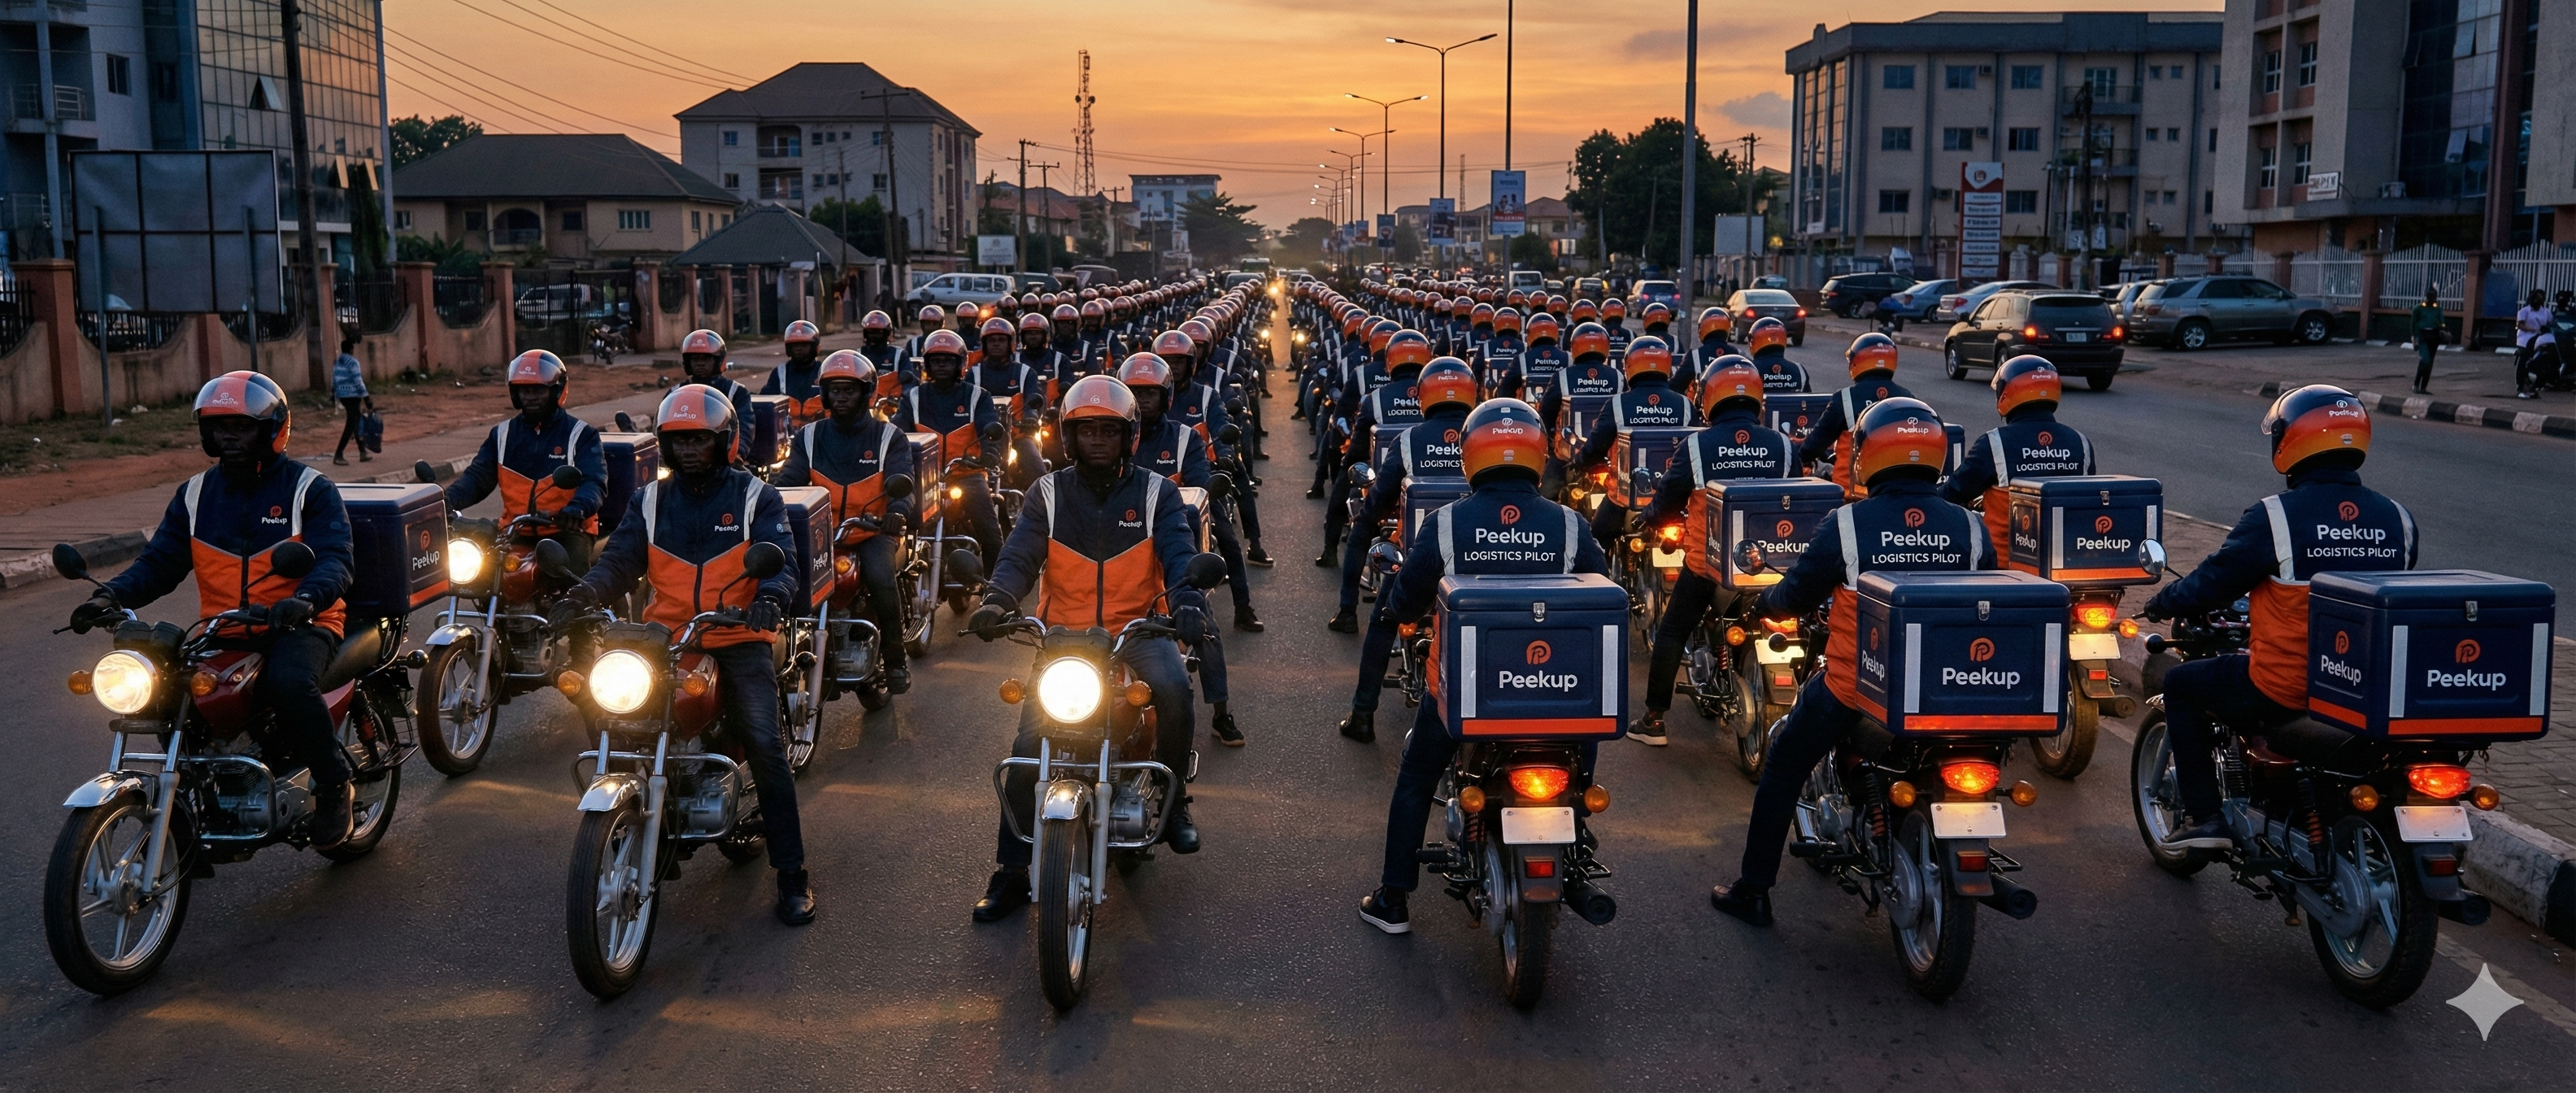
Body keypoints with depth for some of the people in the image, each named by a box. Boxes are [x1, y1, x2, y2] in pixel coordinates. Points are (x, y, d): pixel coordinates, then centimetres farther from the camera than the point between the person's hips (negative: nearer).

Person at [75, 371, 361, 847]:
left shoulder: (310, 489, -1)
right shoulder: (195, 495, 15)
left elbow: (335, 558, -14)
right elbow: (159, 563, 10)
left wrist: (306, 599, -36)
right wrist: (112, 595, -11)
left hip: (299, 626, -5)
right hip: (221, 635, 6)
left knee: (289, 682, -36)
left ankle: (334, 782, -13)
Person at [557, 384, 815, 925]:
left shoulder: (755, 496, 4)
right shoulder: (651, 500, 14)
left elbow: (780, 560, -8)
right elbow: (622, 559, 3)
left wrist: (770, 597, -31)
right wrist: (585, 592, -18)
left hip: (740, 639, -3)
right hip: (667, 638, 4)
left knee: (765, 748, -16)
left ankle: (791, 872, -8)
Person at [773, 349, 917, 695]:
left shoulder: (889, 437, 6)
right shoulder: (809, 436, 14)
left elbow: (903, 481, -9)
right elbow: (788, 479, 3)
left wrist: (897, 511, -33)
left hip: (873, 532, -2)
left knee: (880, 577, -32)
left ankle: (895, 659, -14)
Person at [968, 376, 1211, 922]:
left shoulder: (1156, 492, 4)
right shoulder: (1048, 494, 7)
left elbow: (1179, 553, -11)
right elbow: (1020, 556, -5)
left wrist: (1189, 602, -33)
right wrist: (996, 603, -27)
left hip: (1137, 630, -1)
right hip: (1063, 632, 1)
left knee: (1174, 688, -32)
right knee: (1029, 745, -12)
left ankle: (1172, 800, -7)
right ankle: (1011, 870, 1)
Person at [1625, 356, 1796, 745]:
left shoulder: (1697, 446, -11)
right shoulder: (1783, 446, -3)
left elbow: (1668, 501, -4)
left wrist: (1650, 517, 18)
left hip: (1707, 562, -2)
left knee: (1671, 633, 12)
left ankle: (1654, 720, 12)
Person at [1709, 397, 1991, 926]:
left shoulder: (1846, 524, -13)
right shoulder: (1970, 528, -4)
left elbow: (1792, 599, -3)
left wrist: (1765, 600, 20)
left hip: (1856, 686, -3)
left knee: (1783, 769, 18)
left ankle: (1753, 891, 23)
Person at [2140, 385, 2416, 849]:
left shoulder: (2273, 516, -14)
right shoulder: (2397, 518, 2)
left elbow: (2211, 584, -7)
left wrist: (2160, 604, 14)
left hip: (2285, 692, -6)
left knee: (2182, 685, 17)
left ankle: (2202, 816, 12)